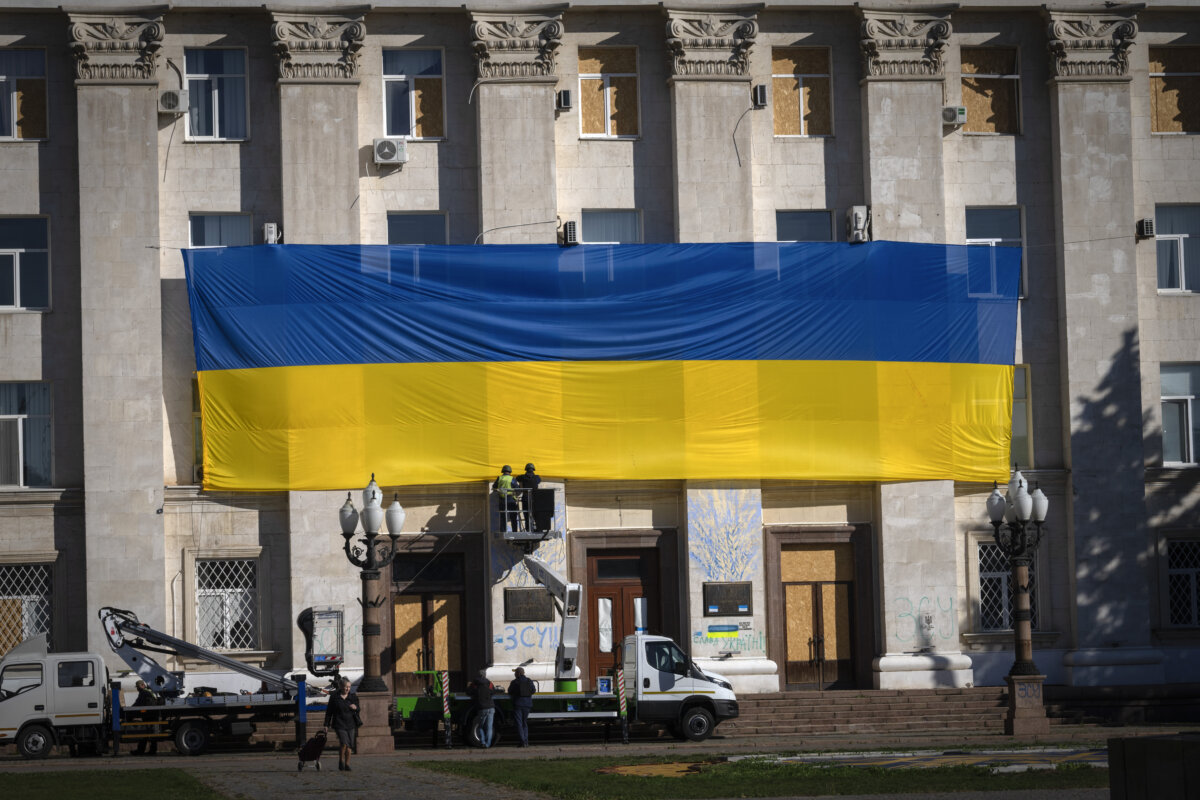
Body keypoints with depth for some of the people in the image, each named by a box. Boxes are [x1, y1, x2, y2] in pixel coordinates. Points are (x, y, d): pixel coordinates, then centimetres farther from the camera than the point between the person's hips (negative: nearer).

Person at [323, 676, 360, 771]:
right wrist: (326, 725, 2)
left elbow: (358, 710, 15)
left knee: (349, 745, 2)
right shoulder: (334, 697, 1)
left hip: (351, 724, 3)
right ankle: (341, 761, 2)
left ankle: (347, 764, 14)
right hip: (339, 724, -3)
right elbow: (329, 712, 5)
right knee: (344, 742, -19)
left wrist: (355, 707, -9)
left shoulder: (353, 697, 8)